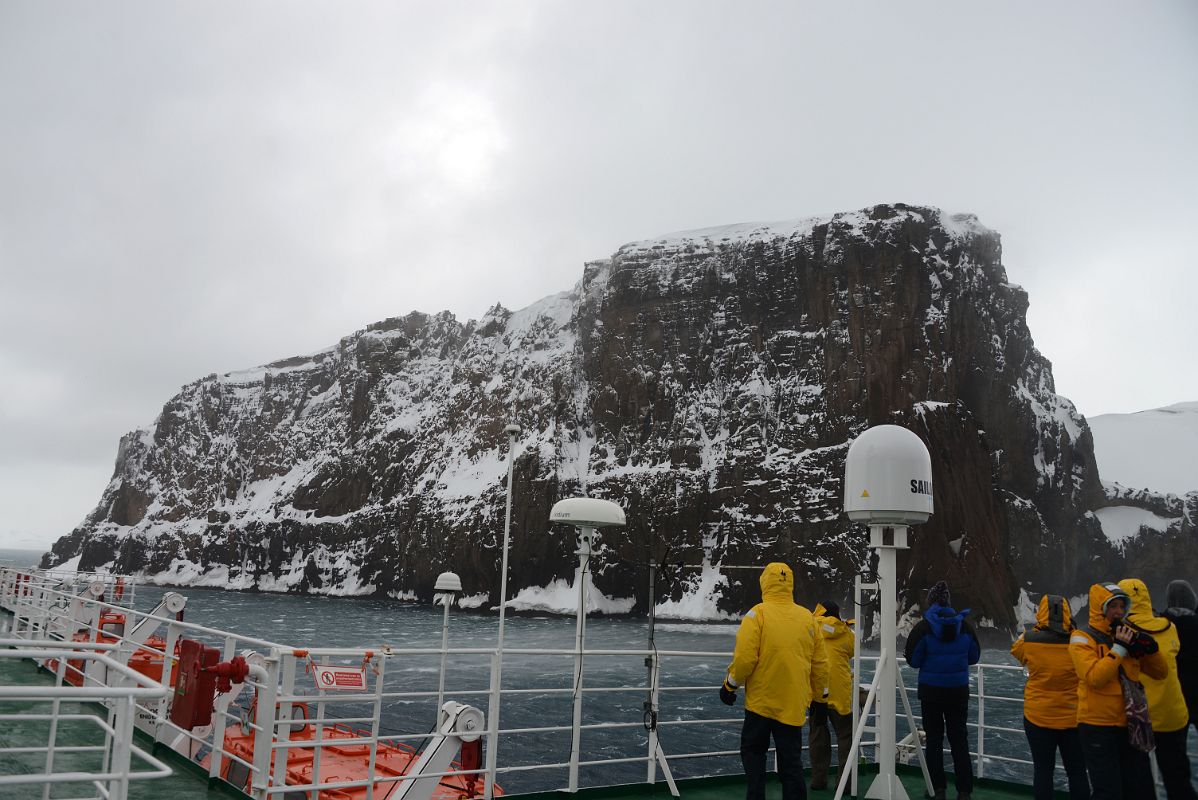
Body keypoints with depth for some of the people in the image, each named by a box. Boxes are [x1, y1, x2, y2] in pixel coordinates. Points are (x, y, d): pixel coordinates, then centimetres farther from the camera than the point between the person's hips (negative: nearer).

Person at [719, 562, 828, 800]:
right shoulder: (808, 617, 4)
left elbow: (744, 657, -14)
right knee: (791, 759, 9)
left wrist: (730, 685, 1)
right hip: (794, 705, 3)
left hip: (761, 700, -3)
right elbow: (820, 664, 8)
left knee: (753, 752, 12)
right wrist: (818, 695, 21)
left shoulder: (758, 614, -9)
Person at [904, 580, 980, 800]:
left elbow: (913, 660, -10)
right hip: (959, 691, 2)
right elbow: (974, 657, 7)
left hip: (931, 691, -2)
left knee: (934, 739, 9)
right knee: (959, 739, 12)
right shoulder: (965, 626, -4)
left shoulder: (923, 627, -14)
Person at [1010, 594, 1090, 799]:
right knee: (1077, 771, 12)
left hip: (1038, 717, 0)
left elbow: (1016, 650, 12)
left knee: (1043, 770, 8)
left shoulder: (1029, 640, -11)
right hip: (1073, 718, 0)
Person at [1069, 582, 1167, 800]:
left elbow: (1160, 672, 12)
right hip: (1098, 727, -6)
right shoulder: (1083, 638, -7)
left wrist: (1149, 647, -6)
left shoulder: (1127, 635, 10)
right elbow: (1094, 677, -21)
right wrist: (1119, 648, -18)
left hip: (1129, 724, 6)